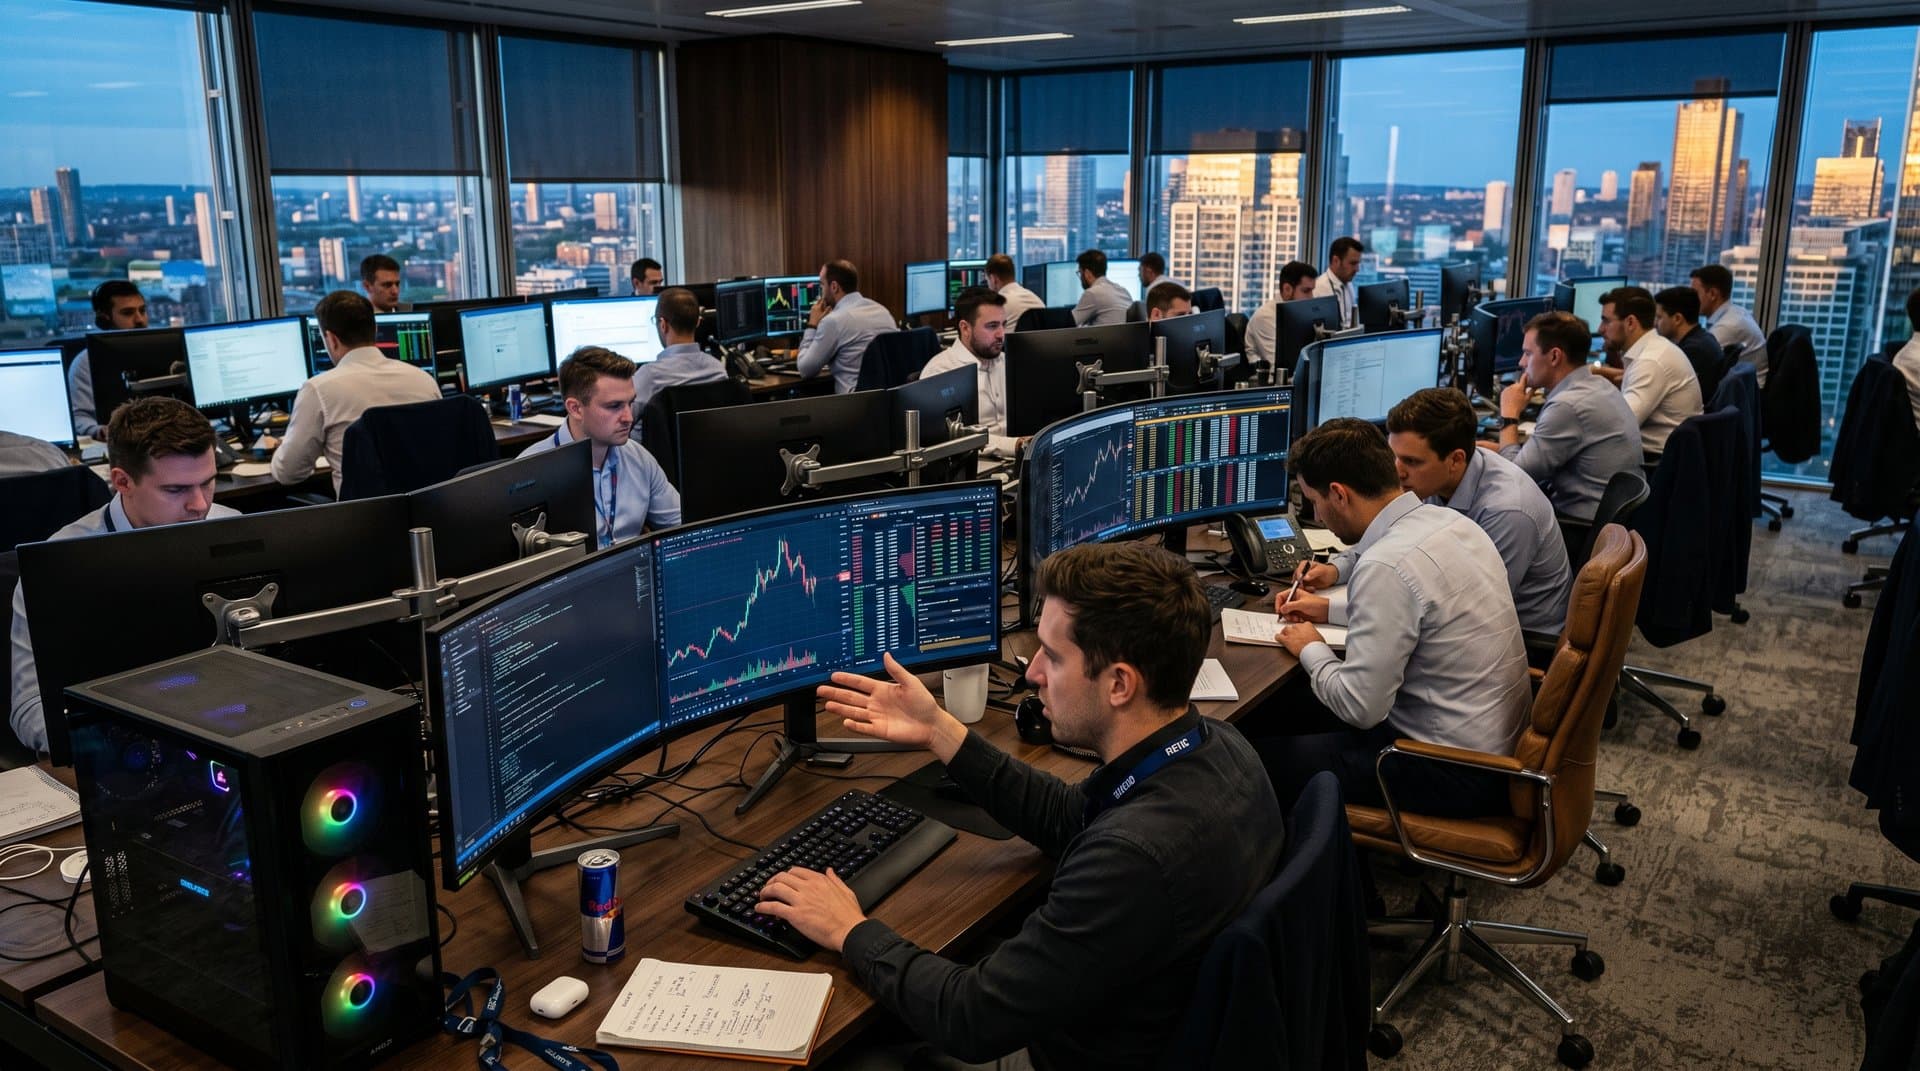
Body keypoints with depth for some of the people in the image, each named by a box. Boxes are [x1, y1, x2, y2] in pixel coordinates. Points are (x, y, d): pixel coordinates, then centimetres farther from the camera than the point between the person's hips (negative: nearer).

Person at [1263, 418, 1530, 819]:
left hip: (1458, 775, -9)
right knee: (1299, 707, 20)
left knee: (1261, 758, -4)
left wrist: (1310, 650, -4)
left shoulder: (1385, 567, -26)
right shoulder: (1449, 520, 1)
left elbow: (1359, 708, -22)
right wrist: (1330, 607, 21)